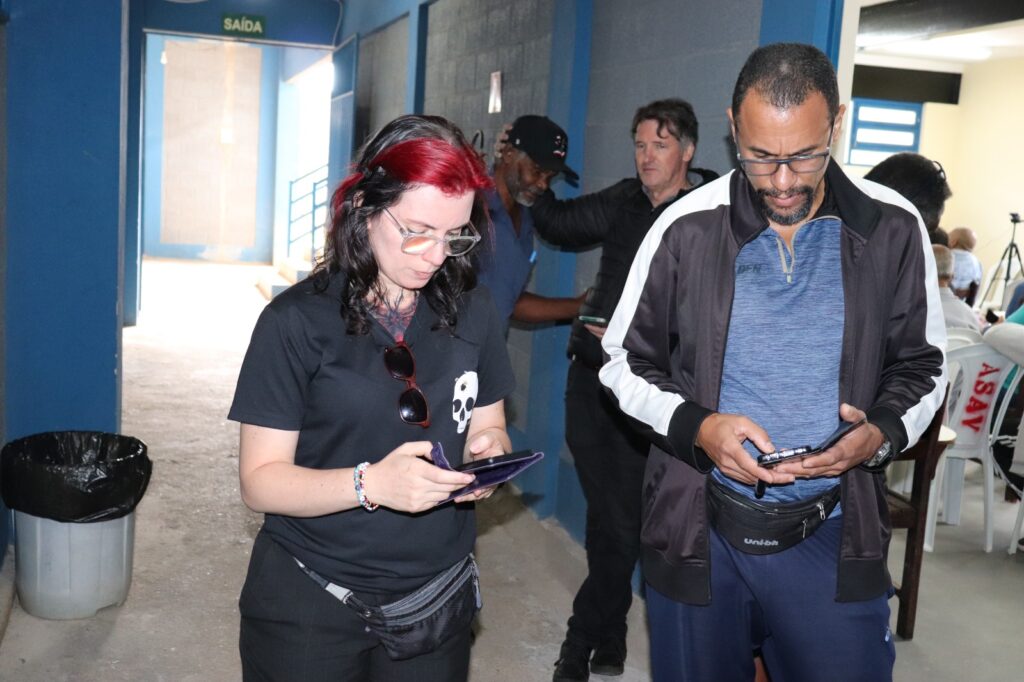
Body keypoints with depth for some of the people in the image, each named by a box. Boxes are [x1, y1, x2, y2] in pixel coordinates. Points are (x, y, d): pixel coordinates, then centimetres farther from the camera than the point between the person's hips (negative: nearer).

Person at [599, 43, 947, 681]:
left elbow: (921, 366, 7)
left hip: (834, 539, 0)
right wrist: (697, 426, -16)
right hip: (698, 533, 0)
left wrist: (882, 433, -15)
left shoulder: (892, 228, -4)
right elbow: (625, 361, 2)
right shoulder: (686, 228, -8)